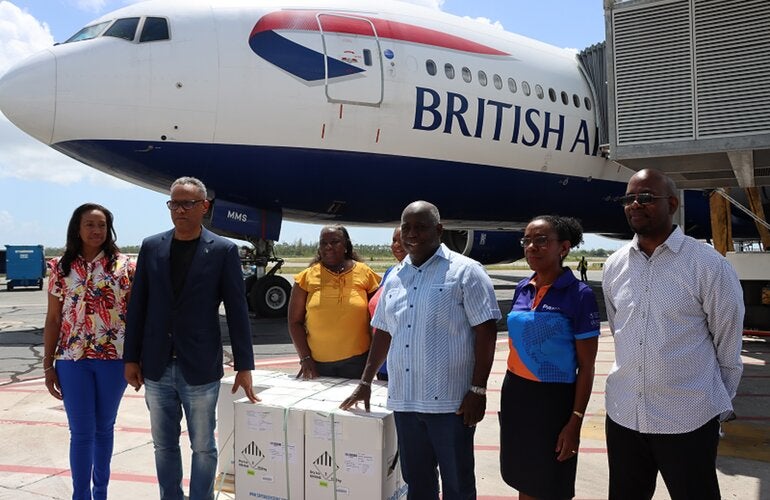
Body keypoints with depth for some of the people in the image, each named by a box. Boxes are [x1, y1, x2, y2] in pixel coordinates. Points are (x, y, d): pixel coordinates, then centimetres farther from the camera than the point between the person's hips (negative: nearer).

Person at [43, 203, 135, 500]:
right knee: (81, 432, 3)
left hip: (114, 358, 0)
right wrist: (48, 365, 3)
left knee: (104, 428, 13)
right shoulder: (61, 267, 3)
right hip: (72, 360, 0)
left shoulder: (124, 265, 0)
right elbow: (53, 319, 5)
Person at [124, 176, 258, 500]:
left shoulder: (223, 251, -5)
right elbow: (137, 306, 7)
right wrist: (131, 358, 5)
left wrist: (244, 366, -7)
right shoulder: (151, 247, 5)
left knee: (203, 446, 8)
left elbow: (237, 311, -5)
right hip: (156, 367, 3)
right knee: (164, 445, 14)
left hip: (200, 368, -3)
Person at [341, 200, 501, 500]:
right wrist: (366, 382, 15)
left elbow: (486, 331, -9)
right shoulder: (394, 278, 11)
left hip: (450, 400, -5)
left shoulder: (465, 272, -7)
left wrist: (478, 389, -13)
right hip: (403, 399, 5)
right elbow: (383, 333, 17)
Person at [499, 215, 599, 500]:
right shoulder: (522, 289, 4)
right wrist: (511, 393, 16)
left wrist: (575, 420, -15)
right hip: (515, 395, 5)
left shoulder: (579, 294, -12)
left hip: (553, 399, -5)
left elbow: (586, 366, -11)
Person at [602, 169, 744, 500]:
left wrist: (719, 407, 4)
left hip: (688, 420, -4)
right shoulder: (613, 266, 4)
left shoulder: (709, 265, -10)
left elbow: (728, 347, -3)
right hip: (623, 415, 5)